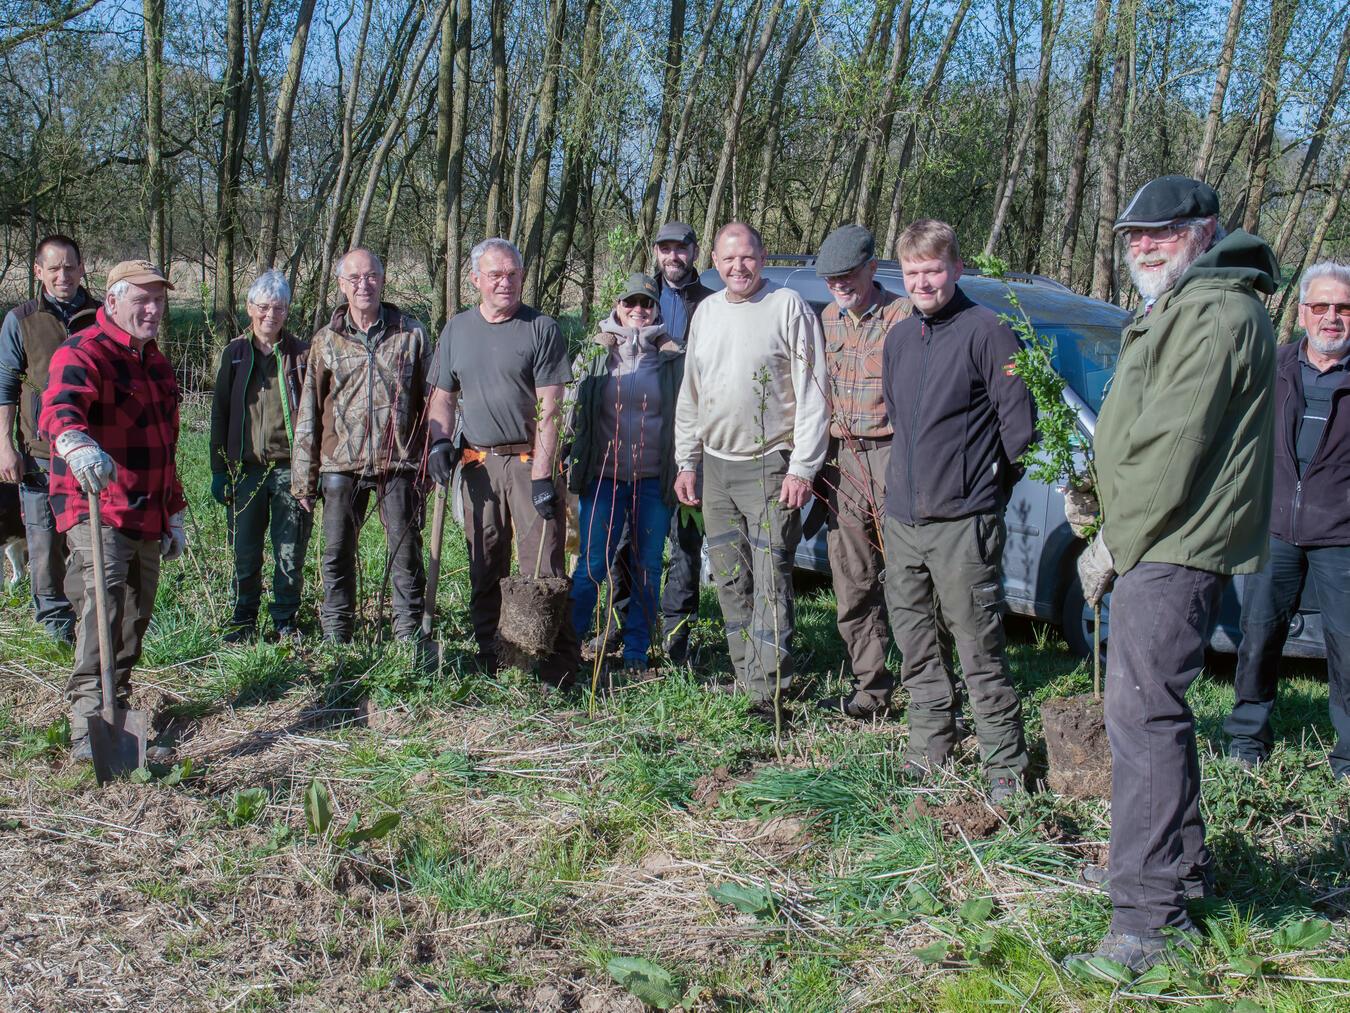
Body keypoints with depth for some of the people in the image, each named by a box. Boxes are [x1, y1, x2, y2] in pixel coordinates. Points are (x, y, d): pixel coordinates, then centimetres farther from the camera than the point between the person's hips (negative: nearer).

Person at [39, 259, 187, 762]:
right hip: (96, 510, -8)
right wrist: (76, 443, -56)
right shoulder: (82, 353, -10)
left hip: (147, 515, 8)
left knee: (136, 615, 14)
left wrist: (173, 515, 25)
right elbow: (59, 406, -33)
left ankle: (116, 702, 29)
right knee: (103, 601, -23)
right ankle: (87, 723, -25)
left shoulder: (156, 363, 17)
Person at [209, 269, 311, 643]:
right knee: (245, 554, 6)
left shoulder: (301, 354, 5)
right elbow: (220, 414, 8)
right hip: (245, 468, 1)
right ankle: (244, 620, 21)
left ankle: (286, 621, 17)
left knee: (291, 555, 2)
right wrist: (219, 470, 4)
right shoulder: (235, 354, 7)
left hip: (290, 468, -1)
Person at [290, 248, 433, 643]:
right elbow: (309, 413, 9)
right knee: (337, 555, 6)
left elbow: (429, 401, 8)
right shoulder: (326, 340, 7)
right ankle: (335, 640, 17)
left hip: (398, 462, -1)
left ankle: (409, 639, 9)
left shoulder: (410, 333, 4)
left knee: (406, 552, 1)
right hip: (341, 463, 2)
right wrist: (303, 478, 6)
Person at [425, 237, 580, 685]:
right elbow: (443, 396, 20)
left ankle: (558, 665, -4)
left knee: (542, 569, -8)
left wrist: (541, 475, -15)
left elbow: (548, 409, -8)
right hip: (477, 463, 5)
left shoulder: (541, 328, -3)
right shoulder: (456, 329, 12)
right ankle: (488, 661, 19)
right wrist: (440, 439, 0)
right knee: (484, 570, 10)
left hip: (529, 460, -5)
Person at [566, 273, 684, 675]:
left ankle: (636, 654, 14)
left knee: (647, 569, 5)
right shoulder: (595, 354, 7)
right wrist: (571, 465, 5)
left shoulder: (672, 358, 5)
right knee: (591, 565, -2)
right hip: (603, 476, 0)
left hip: (654, 480, 0)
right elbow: (575, 412, 12)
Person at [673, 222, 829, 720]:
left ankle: (769, 691, -7)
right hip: (715, 467, 6)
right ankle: (745, 677, 19)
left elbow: (812, 394, -9)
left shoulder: (789, 307, -6)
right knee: (730, 581, 10)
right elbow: (690, 394, 20)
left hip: (769, 466, -6)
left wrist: (802, 468, -13)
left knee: (770, 580, -8)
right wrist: (686, 462, 15)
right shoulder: (706, 312, 13)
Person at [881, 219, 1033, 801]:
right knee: (914, 643, 13)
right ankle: (929, 751, 25)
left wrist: (988, 485, 0)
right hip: (902, 516, 7)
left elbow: (1019, 422, -7)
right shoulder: (898, 338, 14)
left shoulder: (985, 331, -7)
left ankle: (1005, 766, 4)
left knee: (978, 647, -5)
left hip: (961, 522, -7)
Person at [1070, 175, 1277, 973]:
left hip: (1173, 548, -11)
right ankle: (1182, 868, 33)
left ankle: (1146, 916, -10)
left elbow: (1172, 449, -20)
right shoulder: (1179, 309, 23)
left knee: (1143, 715, -13)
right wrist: (1117, 539, 18)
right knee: (1154, 712, 19)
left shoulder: (1215, 312, -14)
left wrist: (1115, 543, -13)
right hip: (1163, 547, 11)